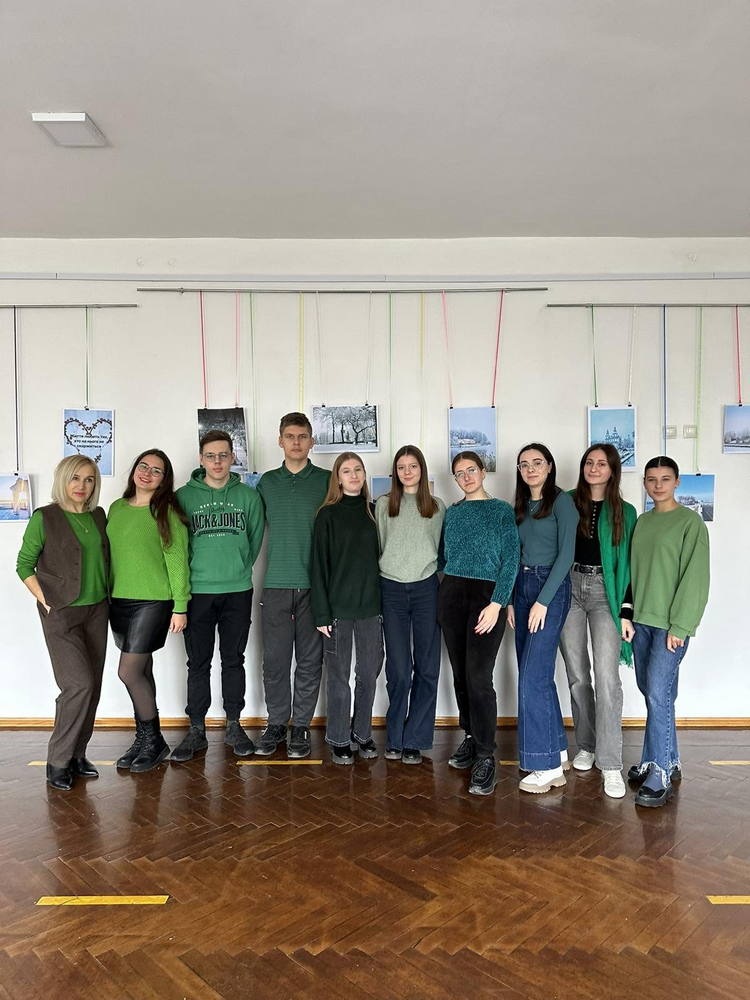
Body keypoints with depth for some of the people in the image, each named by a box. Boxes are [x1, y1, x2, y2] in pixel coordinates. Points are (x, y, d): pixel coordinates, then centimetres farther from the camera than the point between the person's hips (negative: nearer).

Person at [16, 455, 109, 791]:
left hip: (96, 611, 5)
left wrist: (106, 598, 7)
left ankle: (76, 755, 21)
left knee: (92, 686, 7)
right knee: (79, 683, -12)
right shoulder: (44, 518, -7)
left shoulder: (98, 517, 7)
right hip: (61, 613, -5)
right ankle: (58, 761, 4)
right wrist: (46, 601, -9)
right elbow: (24, 565, -3)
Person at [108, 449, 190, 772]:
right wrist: (105, 596, 13)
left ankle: (154, 740, 11)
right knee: (141, 672, 12)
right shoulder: (117, 508, 9)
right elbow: (109, 555, 14)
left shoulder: (166, 512, -7)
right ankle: (145, 739, 25)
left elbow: (177, 561, -9)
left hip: (153, 602, -5)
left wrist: (180, 607, -10)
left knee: (129, 672, -7)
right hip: (119, 601, 5)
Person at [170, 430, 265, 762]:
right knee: (198, 663, 7)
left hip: (238, 591, 1)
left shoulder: (249, 496, 2)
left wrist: (240, 569, 6)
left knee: (234, 660, 10)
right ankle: (196, 729, 19)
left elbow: (256, 539, 8)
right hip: (197, 592, -1)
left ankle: (234, 726, 23)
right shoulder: (184, 496, -1)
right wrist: (190, 575, 2)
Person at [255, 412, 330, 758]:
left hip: (315, 584, -1)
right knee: (275, 660, 6)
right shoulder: (267, 482, 10)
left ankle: (301, 726, 18)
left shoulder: (327, 481, 3)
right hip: (276, 584, 2)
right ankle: (276, 723, 21)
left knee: (309, 660, 6)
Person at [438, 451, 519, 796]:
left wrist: (496, 603, -14)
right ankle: (470, 738, 25)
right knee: (460, 673, 8)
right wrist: (445, 588, 5)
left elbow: (511, 560, -5)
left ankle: (485, 757, -4)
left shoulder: (502, 510, 2)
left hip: (486, 596, -4)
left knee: (478, 676, -12)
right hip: (451, 594, 4)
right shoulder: (452, 512, 14)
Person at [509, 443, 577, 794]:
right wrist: (511, 601, 9)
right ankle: (557, 749, 23)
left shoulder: (561, 501, -6)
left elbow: (566, 554, -13)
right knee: (538, 675, 11)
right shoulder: (521, 507, 15)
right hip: (522, 587, 8)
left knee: (532, 676, -10)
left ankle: (548, 765, -1)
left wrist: (543, 600, -17)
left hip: (551, 587, -7)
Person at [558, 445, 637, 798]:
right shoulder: (568, 503, 5)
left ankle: (610, 764, -4)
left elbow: (627, 562, 2)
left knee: (607, 677, -10)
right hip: (569, 587, 2)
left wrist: (627, 610, -4)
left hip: (605, 592, -1)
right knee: (577, 674, 9)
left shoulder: (625, 512, 4)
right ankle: (586, 746, 25)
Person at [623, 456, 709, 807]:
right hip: (641, 620, 6)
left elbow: (695, 577, -11)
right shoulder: (641, 522, 13)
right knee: (651, 692, 11)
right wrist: (627, 613, 8)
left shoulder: (690, 522, -5)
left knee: (658, 694, -10)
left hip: (671, 624, -6)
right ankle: (668, 762, 25)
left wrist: (680, 625, -15)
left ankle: (659, 776, -2)